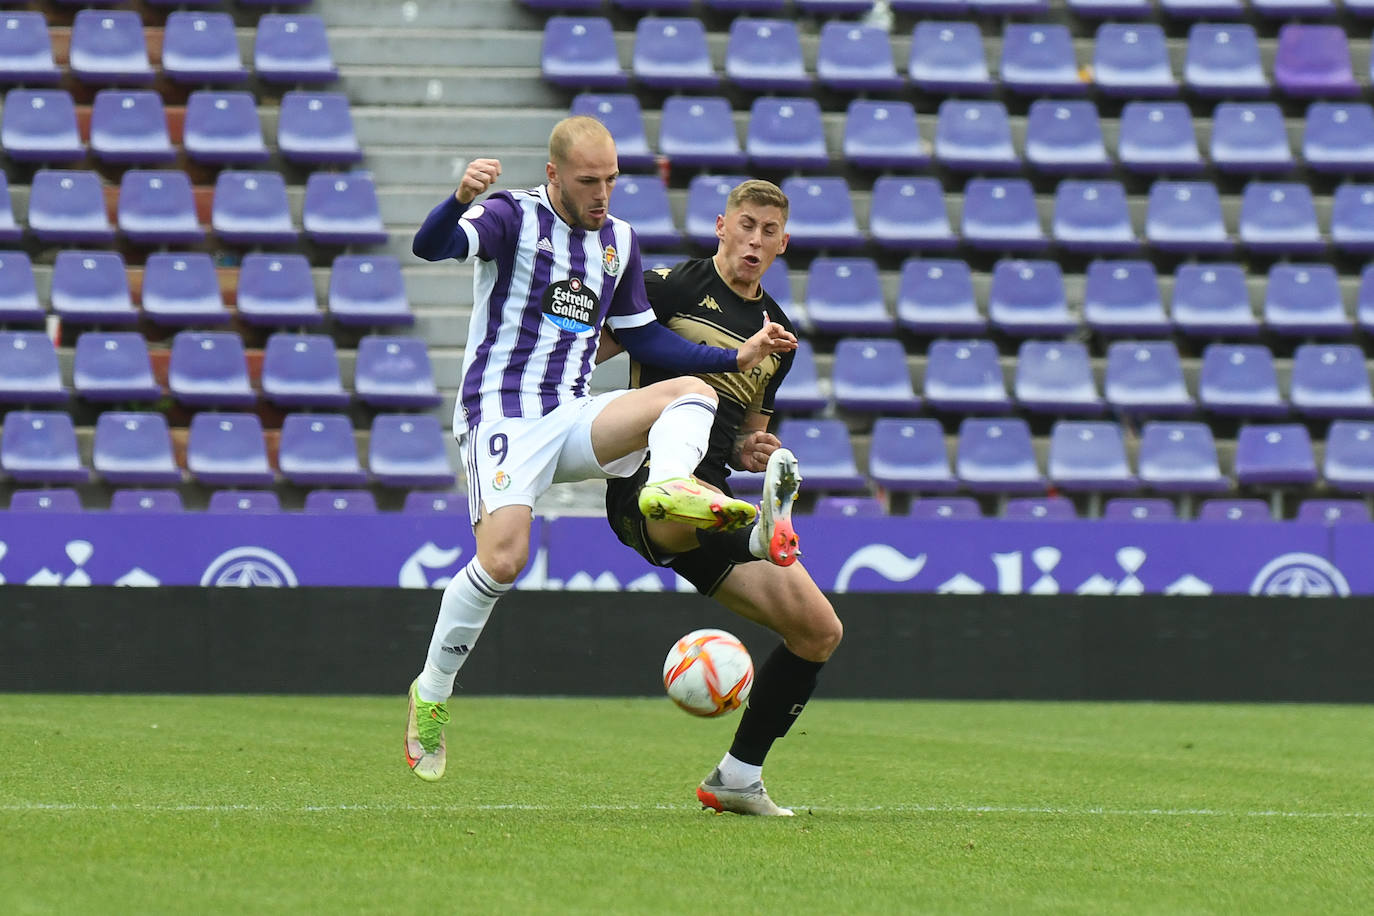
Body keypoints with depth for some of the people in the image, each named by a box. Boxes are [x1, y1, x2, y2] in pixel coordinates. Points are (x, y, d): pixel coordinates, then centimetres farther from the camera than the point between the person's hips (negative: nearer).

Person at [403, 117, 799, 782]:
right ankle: (430, 693, -6)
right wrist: (462, 199, -43)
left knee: (691, 391, -19)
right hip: (502, 412, -5)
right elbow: (429, 246, -21)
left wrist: (738, 358, 13)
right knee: (501, 559, -24)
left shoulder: (620, 240, 15)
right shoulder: (514, 217, -4)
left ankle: (669, 486, -50)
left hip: (574, 418, 5)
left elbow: (643, 338, 22)